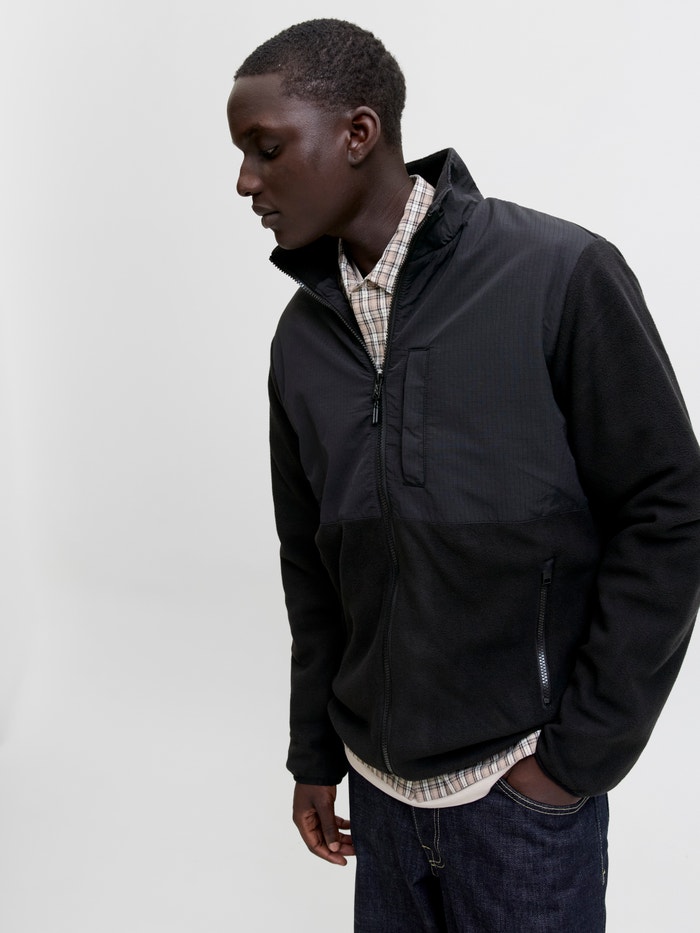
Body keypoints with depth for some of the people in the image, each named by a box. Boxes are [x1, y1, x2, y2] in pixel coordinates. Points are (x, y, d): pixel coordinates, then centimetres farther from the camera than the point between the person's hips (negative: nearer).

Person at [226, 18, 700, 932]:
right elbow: (310, 564, 8)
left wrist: (581, 754, -11)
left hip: (522, 787, -4)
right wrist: (315, 755, 13)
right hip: (379, 782, 5)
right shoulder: (302, 333, 1)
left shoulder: (561, 277, -15)